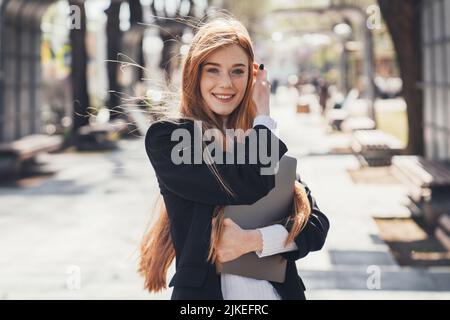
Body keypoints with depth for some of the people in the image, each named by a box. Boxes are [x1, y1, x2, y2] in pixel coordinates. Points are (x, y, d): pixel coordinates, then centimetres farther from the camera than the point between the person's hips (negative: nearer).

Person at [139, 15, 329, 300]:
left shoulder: (265, 138, 3)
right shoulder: (167, 137, -9)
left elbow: (317, 223, -3)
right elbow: (253, 190, -20)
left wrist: (254, 240, -19)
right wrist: (263, 118, -6)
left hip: (281, 289, 4)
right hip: (205, 292, -4)